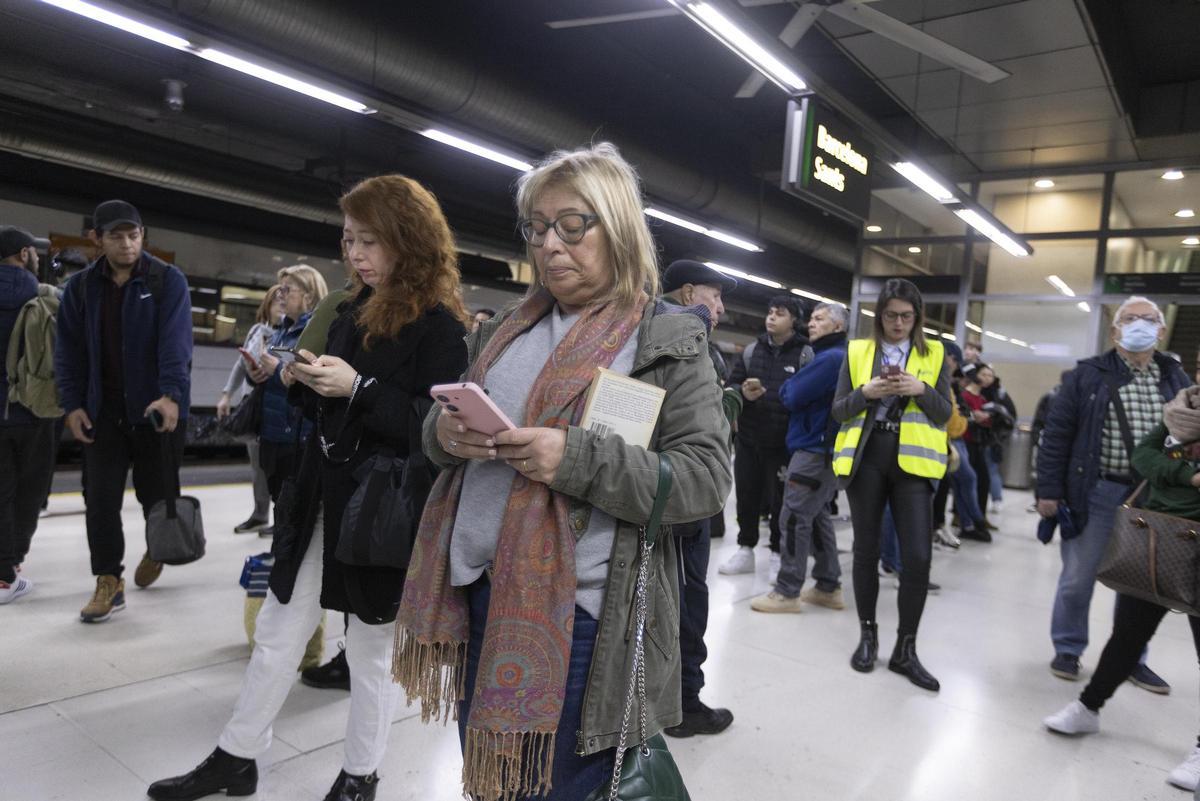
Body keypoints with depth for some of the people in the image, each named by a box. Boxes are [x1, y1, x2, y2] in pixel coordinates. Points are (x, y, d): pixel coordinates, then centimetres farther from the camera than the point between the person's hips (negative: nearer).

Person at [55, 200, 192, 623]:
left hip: (158, 409, -3)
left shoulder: (168, 280, -6)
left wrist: (171, 394, -29)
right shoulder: (81, 287, 5)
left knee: (157, 492, 7)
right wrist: (72, 404, -2)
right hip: (102, 411, 3)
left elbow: (175, 341, -17)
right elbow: (69, 350, 7)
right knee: (101, 498, 0)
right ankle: (109, 582, 11)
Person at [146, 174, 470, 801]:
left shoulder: (438, 324, -13)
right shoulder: (352, 313, 11)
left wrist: (357, 387, -24)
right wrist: (304, 383, -2)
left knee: (371, 647, 11)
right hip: (321, 498, 7)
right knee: (276, 632, 17)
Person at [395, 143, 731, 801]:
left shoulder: (671, 342, -6)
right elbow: (439, 429, 17)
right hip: (477, 596, 6)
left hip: (578, 615, -5)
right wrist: (446, 432, -8)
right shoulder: (508, 328, 11)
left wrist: (578, 459, -25)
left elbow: (706, 479, -13)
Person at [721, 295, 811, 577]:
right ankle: (745, 549, 25)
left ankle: (778, 554, 20)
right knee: (746, 495, 11)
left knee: (781, 498, 6)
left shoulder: (806, 354, -3)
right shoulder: (752, 349, 9)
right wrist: (743, 393, -11)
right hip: (748, 437, 4)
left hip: (784, 442, -4)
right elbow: (732, 385, 11)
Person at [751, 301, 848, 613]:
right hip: (822, 447, 10)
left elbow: (792, 396, -17)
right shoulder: (834, 356, 18)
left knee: (795, 519, -6)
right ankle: (829, 587, 22)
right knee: (817, 516, 15)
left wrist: (786, 387, 3)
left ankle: (787, 592, -1)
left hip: (815, 448, -10)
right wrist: (793, 389, -1)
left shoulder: (831, 357, -15)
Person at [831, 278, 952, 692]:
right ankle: (868, 634, 25)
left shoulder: (934, 354, 8)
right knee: (866, 548, 8)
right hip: (866, 457, 1)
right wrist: (865, 393, -15)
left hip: (911, 460, 0)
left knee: (918, 556, -7)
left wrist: (921, 390, -15)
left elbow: (945, 414, 3)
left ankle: (905, 647, 8)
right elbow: (838, 411, 4)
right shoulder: (857, 351, 7)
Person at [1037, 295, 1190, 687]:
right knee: (1078, 577, 5)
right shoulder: (1088, 375, -1)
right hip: (1097, 492, -3)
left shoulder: (1177, 381, 9)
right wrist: (1049, 489, -8)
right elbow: (1056, 433, -3)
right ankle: (1067, 650, 22)